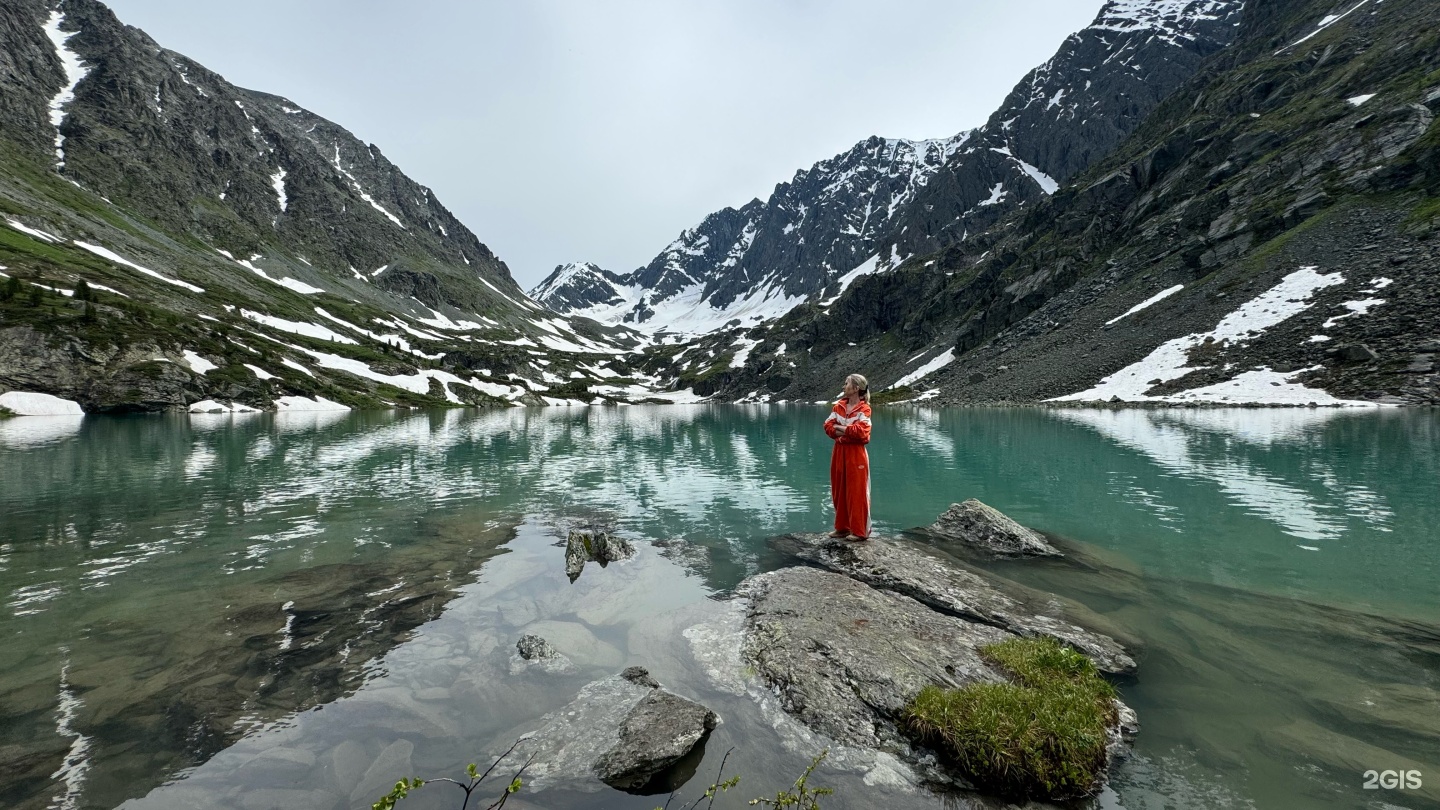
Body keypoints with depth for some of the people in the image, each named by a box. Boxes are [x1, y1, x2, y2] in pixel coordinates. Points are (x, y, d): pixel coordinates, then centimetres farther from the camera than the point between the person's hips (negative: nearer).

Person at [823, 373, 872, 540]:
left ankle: (860, 531, 10)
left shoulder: (864, 409, -10)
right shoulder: (839, 406, 9)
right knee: (839, 491, 12)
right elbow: (828, 426, 2)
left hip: (856, 454, -7)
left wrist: (841, 428, -9)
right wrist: (847, 431, -13)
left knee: (857, 493, -1)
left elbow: (861, 430, -22)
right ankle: (842, 527, 25)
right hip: (839, 452, 7)